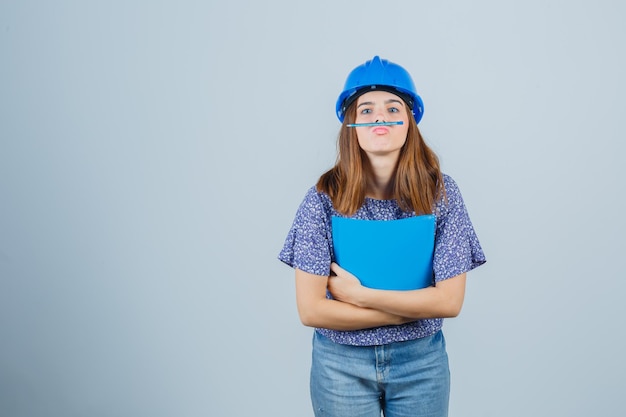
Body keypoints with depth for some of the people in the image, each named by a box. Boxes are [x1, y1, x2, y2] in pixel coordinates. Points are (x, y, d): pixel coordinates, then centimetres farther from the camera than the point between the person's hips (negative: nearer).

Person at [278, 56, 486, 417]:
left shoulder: (440, 192, -9)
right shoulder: (325, 197, -12)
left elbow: (450, 300, -12)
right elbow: (311, 309, -14)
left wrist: (359, 294, -16)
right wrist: (413, 310, -13)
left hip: (421, 362, 1)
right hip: (341, 362, -1)